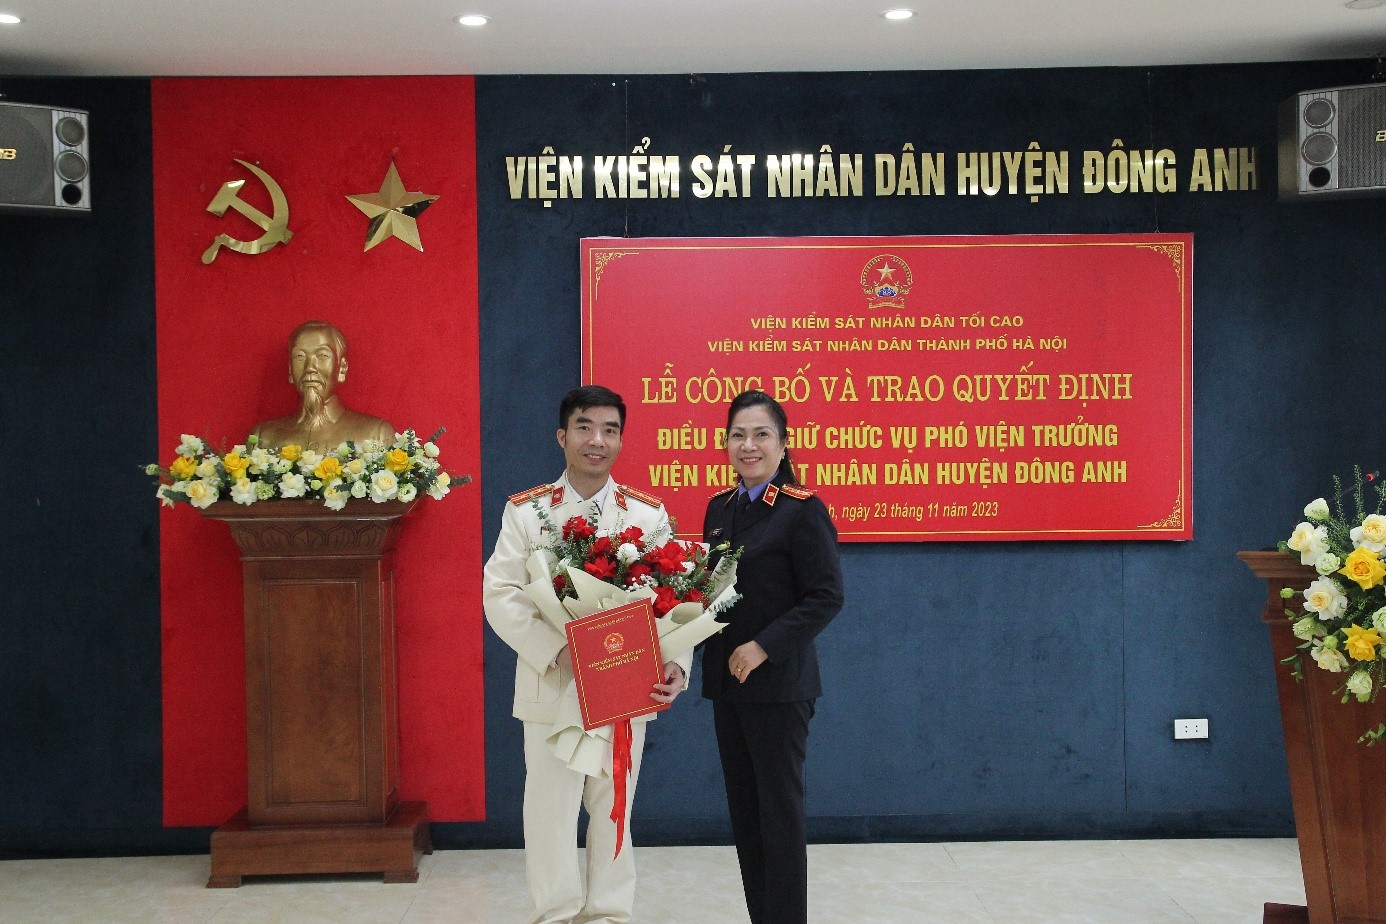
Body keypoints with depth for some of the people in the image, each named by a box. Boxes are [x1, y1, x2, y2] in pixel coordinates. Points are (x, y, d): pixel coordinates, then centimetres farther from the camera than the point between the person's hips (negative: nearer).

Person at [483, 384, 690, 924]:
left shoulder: (649, 514, 2)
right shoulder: (525, 511, -1)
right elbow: (500, 595, -8)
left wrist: (676, 666, -21)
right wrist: (557, 650, -22)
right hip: (551, 687, -1)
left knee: (614, 810, 13)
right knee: (550, 811, 7)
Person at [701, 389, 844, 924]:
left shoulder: (802, 510, -12)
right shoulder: (720, 508, 10)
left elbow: (826, 596, -15)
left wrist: (764, 646, -20)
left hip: (778, 683, -7)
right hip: (726, 681, 7)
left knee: (779, 812, 1)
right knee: (744, 811, 13)